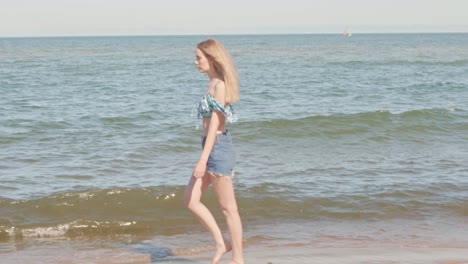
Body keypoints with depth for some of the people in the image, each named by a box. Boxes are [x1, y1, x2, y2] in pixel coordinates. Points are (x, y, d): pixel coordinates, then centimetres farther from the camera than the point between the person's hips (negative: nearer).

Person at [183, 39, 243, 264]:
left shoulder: (220, 85, -15)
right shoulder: (213, 84, 13)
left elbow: (215, 124, -19)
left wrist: (203, 159, -22)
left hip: (218, 148, -10)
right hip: (212, 148, 10)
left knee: (228, 208, 1)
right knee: (190, 200, 8)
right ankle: (221, 243, 14)